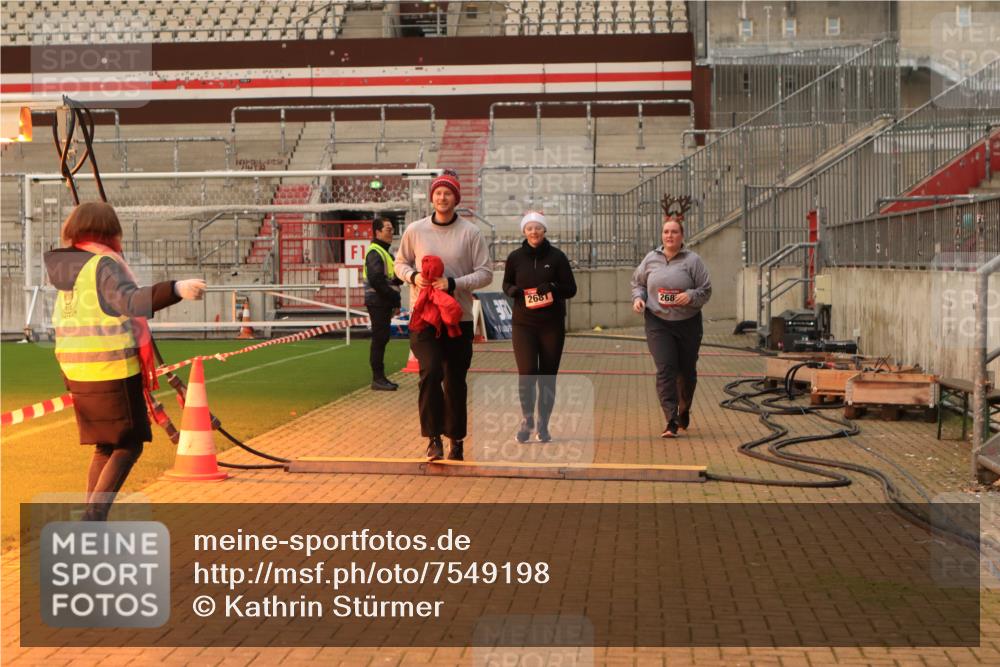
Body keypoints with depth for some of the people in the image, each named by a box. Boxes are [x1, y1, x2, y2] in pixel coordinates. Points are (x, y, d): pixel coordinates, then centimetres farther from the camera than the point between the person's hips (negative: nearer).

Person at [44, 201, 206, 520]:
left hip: (77, 370, 8)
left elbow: (60, 321, 21)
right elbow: (130, 301, -32)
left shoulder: (66, 267, 12)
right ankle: (95, 514, -11)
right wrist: (174, 289, -43)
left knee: (105, 446, 16)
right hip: (113, 370, -8)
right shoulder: (104, 264, -13)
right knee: (129, 445, 0)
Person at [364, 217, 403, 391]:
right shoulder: (375, 252, -12)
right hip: (378, 302, -10)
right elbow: (376, 280, -21)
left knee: (381, 339, 12)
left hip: (384, 303, 10)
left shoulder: (384, 252, 21)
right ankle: (377, 379, -5)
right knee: (379, 339, -8)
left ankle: (380, 377, 17)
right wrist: (394, 298, -15)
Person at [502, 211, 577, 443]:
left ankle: (543, 426, 19)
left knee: (548, 377, 4)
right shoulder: (515, 257, 3)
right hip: (523, 324, 0)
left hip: (553, 325, 0)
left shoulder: (556, 256, -1)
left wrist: (552, 287, -18)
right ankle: (527, 419, 10)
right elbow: (506, 285, 15)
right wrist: (514, 291, -8)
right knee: (526, 373, -12)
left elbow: (571, 289, 1)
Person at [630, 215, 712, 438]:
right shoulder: (651, 259, 4)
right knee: (665, 370, -12)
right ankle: (671, 421, -13)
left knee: (687, 371, 12)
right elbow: (638, 282, 17)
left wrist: (691, 296, -21)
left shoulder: (693, 261, -3)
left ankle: (684, 410, 39)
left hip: (687, 323, 0)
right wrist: (638, 297, -3)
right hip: (658, 323, 0)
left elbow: (706, 290, -2)